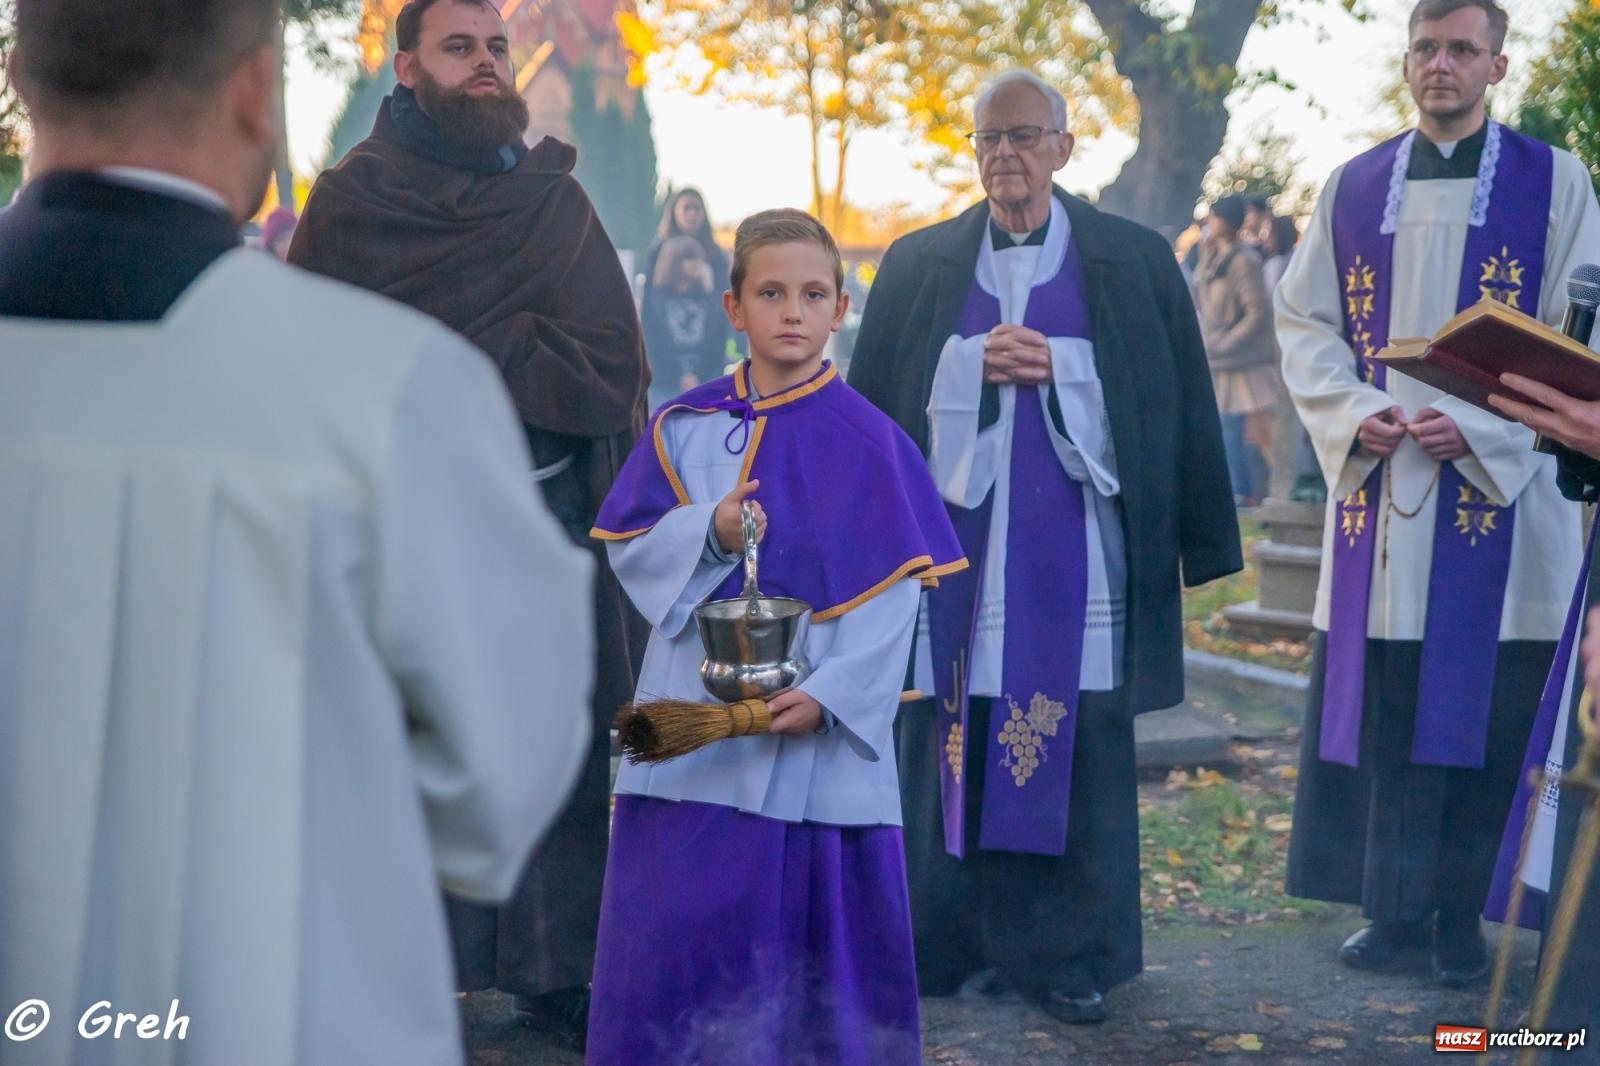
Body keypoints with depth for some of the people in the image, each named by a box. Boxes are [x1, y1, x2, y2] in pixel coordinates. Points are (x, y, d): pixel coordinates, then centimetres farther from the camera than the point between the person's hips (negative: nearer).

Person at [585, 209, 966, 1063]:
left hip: (818, 733, -2)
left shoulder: (868, 442, -4)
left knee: (807, 921, 3)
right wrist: (709, 534, -16)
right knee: (683, 921, 5)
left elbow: (893, 595, -7)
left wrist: (829, 696, -18)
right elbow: (629, 550, 4)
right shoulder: (683, 428, 4)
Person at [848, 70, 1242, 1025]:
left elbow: (1173, 404, 3)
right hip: (954, 540, 1)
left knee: (1076, 741, 0)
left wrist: (1054, 365, -9)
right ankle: (941, 939, 14)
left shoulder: (1136, 260, 6)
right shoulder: (919, 264, 10)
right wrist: (974, 362, -8)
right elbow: (878, 398, 6)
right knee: (949, 736, 3)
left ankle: (1067, 953, 9)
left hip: (1076, 544, -1)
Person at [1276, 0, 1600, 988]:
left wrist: (1476, 427, -14)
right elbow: (1306, 321, 10)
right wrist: (1357, 412, -8)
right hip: (1378, 483, 3)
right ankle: (1393, 905, 15)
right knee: (1378, 709, 3)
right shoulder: (1353, 188, 11)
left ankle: (1463, 917, 10)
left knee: (1482, 711, -1)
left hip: (1499, 489, -2)